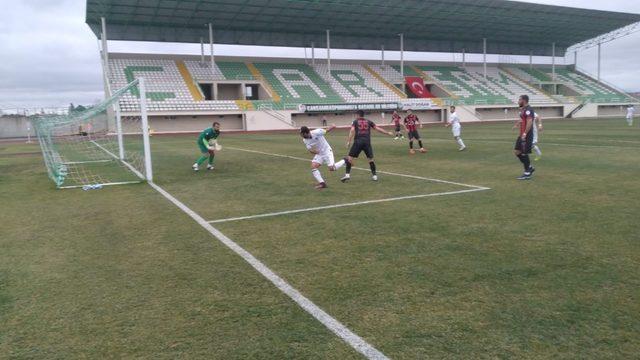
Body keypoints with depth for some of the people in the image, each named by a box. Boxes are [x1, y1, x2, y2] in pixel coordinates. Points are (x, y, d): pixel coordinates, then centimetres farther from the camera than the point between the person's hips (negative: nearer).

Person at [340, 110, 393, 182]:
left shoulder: (355, 121, 9)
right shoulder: (369, 122, 14)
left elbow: (352, 131, -5)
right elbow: (377, 129, 12)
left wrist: (349, 141, -8)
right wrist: (387, 133, 22)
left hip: (358, 142, -2)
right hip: (367, 142, 2)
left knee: (350, 158, 3)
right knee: (370, 159, 13)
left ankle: (347, 174, -8)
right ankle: (374, 175, 14)